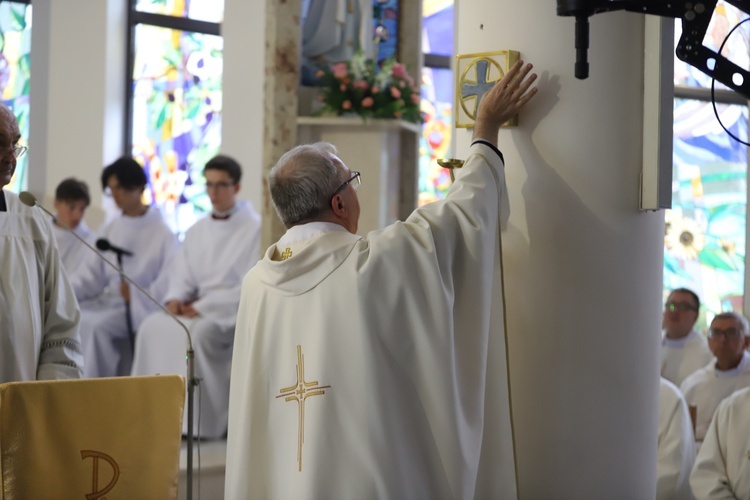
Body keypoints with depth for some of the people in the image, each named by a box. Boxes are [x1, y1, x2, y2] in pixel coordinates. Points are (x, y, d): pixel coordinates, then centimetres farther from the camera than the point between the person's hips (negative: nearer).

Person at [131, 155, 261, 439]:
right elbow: (182, 275, 15)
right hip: (197, 308, 6)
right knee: (153, 327, -20)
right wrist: (176, 298, -9)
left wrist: (205, 306, -16)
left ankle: (198, 421, -27)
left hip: (237, 310, -6)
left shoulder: (254, 229, -4)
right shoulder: (198, 231, 16)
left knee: (197, 333, -34)